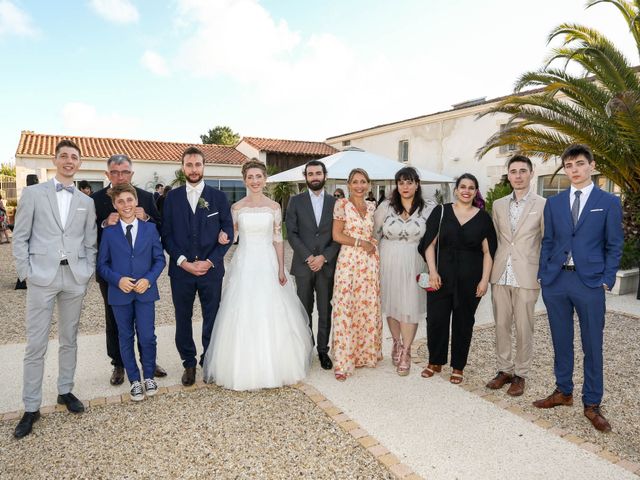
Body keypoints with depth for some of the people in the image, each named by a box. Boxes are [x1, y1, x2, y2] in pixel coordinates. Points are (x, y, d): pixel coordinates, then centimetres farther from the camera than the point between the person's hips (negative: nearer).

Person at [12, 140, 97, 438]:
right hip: (42, 276, -2)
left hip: (75, 277, 3)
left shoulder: (86, 202, 11)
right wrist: (26, 273, -6)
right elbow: (20, 237, 1)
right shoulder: (33, 193, 3)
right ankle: (31, 407, 13)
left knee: (69, 339, 12)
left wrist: (88, 273, 2)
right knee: (36, 344, 1)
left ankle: (65, 391, 27)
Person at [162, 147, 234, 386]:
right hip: (181, 270, 1)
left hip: (211, 269, -1)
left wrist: (210, 261, -10)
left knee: (212, 319, 7)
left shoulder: (218, 197, 3)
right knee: (183, 319, 10)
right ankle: (189, 364, 26)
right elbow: (166, 234, 2)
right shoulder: (172, 197, 5)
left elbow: (227, 233, 0)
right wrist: (183, 261, -10)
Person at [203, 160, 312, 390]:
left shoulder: (274, 207, 3)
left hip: (268, 264, 0)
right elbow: (229, 233, 11)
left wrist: (281, 269, -4)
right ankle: (245, 369, 16)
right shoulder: (237, 207, 3)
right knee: (243, 317, 1)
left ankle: (273, 367, 20)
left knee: (271, 316, 3)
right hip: (244, 264, 0)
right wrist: (223, 237, -13)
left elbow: (278, 240, 2)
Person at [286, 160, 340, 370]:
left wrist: (324, 257, -10)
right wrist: (308, 257, -11)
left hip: (327, 265, 1)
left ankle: (323, 350, 19)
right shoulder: (296, 201, 5)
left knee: (325, 311, 6)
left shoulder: (335, 202, 6)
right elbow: (291, 233, -2)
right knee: (304, 311, 7)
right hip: (303, 265, 0)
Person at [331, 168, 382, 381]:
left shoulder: (372, 207, 12)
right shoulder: (342, 204, -3)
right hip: (348, 261, -5)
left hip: (370, 262, 5)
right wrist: (361, 242, -10)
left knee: (369, 307, 9)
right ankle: (343, 362, 3)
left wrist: (373, 245, 5)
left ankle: (366, 352, 26)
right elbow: (337, 235, -7)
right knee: (345, 309, -5)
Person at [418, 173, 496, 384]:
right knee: (436, 318, 3)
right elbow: (429, 244, 0)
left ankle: (458, 367, 25)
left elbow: (488, 252, 3)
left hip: (470, 278, 1)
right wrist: (433, 271, -10)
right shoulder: (441, 212, 2)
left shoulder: (483, 217, 4)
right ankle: (435, 362, 24)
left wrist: (484, 279, -5)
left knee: (463, 322, 10)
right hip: (442, 276, 0)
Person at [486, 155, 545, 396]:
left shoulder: (543, 205, -1)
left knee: (524, 328, 5)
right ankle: (504, 370, 25)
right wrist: (489, 271, 9)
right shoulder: (498, 205, 10)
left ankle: (520, 374, 20)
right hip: (500, 275, 4)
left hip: (526, 276, -3)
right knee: (501, 325, 10)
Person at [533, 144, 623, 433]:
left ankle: (592, 404, 19)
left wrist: (607, 280, -5)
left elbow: (614, 246, 2)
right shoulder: (553, 203, 9)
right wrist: (543, 276, 4)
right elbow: (547, 243, 10)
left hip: (590, 283, -2)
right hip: (556, 280, 3)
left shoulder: (609, 202, 2)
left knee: (592, 345, 6)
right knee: (561, 342, 13)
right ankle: (563, 392, 29)